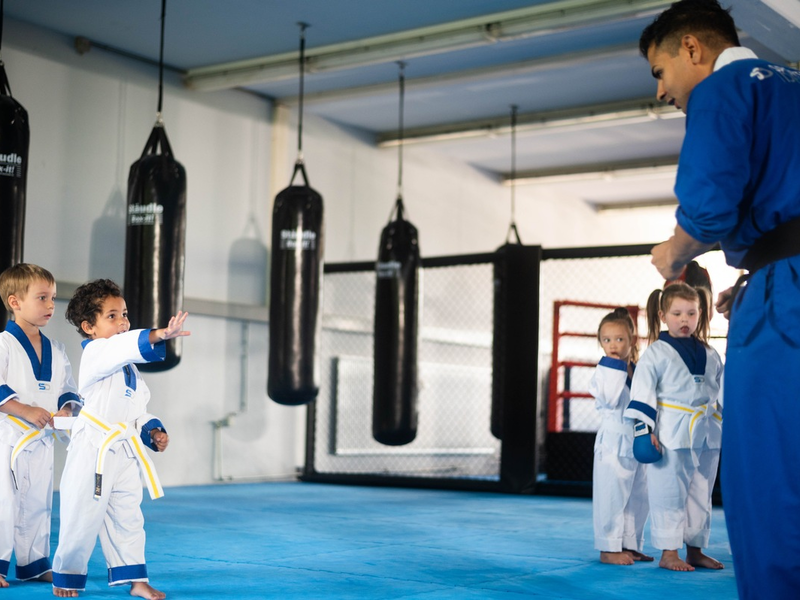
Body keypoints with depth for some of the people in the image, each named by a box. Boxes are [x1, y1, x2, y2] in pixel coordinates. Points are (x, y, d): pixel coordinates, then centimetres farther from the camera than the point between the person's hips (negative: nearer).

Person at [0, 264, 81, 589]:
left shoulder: (55, 350, 11)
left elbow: (68, 389, 16)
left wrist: (66, 409, -4)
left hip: (42, 439, 6)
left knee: (38, 503, 13)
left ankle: (34, 564, 24)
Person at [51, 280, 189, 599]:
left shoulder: (129, 367, 16)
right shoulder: (94, 354, -10)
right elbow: (123, 346, -33)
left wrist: (152, 430, 4)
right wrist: (158, 335, -47)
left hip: (126, 451, 7)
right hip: (93, 449, -7)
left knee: (128, 517, 11)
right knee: (82, 517, 1)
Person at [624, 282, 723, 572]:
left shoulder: (709, 355, 11)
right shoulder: (656, 353, -5)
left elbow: (724, 392, 17)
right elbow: (643, 391, -9)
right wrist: (645, 429, -15)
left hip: (706, 434, 6)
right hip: (671, 434, -5)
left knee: (700, 493, 12)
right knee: (669, 493, -4)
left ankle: (695, 550, 23)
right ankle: (668, 553, 4)